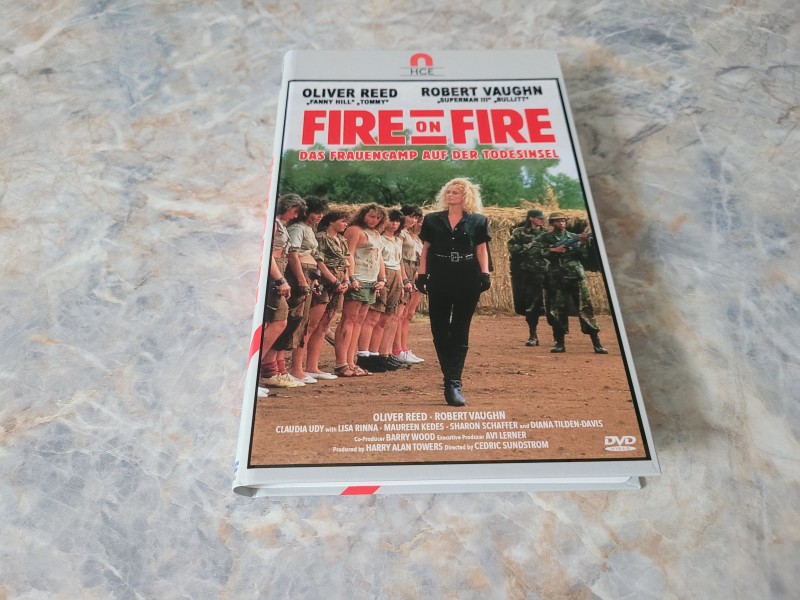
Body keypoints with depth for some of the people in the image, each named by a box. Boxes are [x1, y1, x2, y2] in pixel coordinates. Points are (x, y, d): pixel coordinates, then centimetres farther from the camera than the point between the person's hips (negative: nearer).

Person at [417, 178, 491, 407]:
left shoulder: (478, 221, 7)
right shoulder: (432, 220, 11)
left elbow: (481, 249, 6)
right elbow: (425, 249, 9)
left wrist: (485, 274, -6)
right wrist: (421, 274, 1)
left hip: (468, 282, -1)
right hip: (439, 281, 2)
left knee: (460, 333, -1)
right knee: (439, 331, 2)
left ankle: (453, 383, -1)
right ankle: (452, 380, 16)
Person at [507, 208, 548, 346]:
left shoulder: (545, 234, 12)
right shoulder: (518, 232, 5)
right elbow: (512, 248, -7)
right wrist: (527, 247, -15)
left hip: (539, 272, 0)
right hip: (521, 272, 0)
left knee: (534, 303, -9)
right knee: (521, 304, 1)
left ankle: (532, 335, 4)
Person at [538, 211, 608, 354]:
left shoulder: (573, 237, 12)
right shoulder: (544, 238, 8)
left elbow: (581, 255, 5)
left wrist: (583, 244, -12)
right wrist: (553, 250, -13)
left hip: (576, 276, 1)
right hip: (556, 279, -1)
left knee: (585, 308, -3)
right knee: (557, 310, 2)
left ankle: (596, 343, -2)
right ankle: (559, 343, 12)